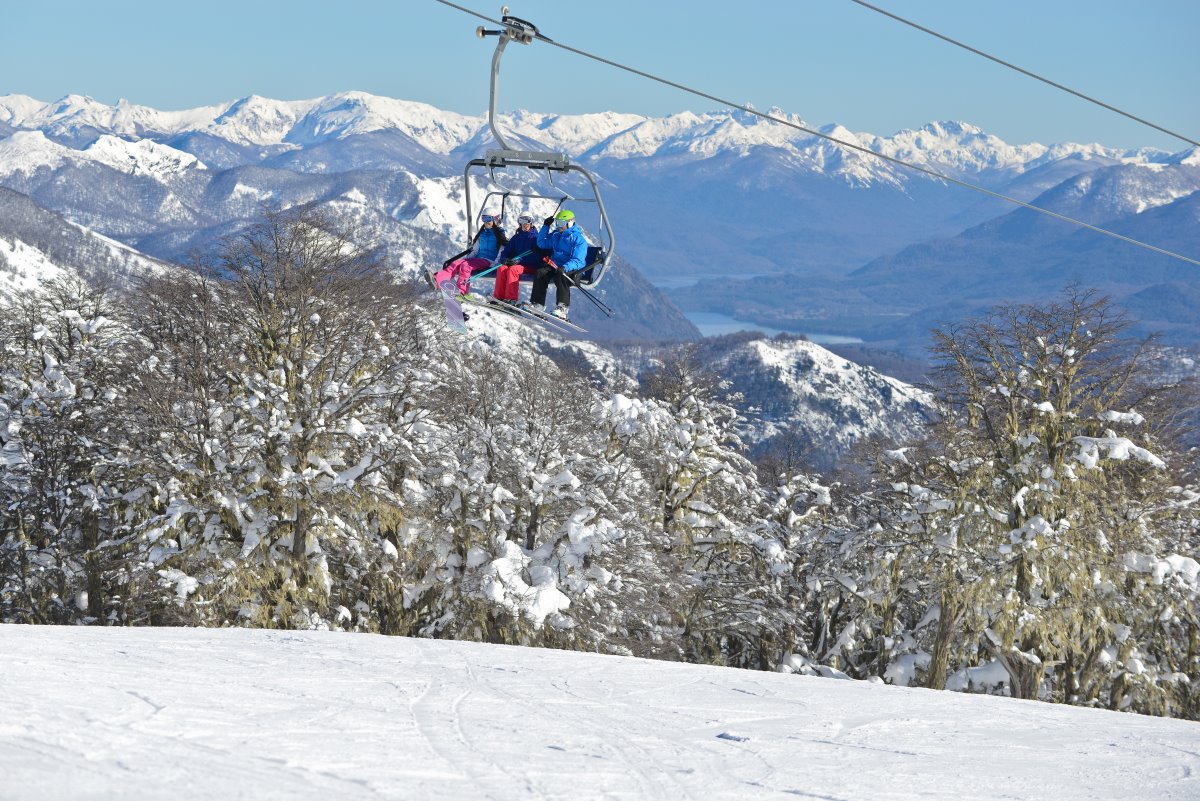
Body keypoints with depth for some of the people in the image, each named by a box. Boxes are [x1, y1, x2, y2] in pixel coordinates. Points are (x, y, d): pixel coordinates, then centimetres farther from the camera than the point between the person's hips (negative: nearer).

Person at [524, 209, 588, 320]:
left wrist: (565, 268, -35)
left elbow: (578, 261, -17)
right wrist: (545, 226, 17)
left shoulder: (578, 239, -8)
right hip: (555, 265, 6)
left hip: (571, 268, -6)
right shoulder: (555, 235, 15)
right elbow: (541, 243, 28)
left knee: (561, 277, -37)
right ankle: (537, 303, -21)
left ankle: (562, 307, -40)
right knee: (540, 273, -21)